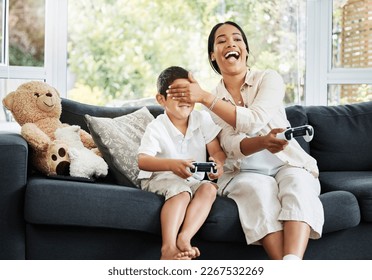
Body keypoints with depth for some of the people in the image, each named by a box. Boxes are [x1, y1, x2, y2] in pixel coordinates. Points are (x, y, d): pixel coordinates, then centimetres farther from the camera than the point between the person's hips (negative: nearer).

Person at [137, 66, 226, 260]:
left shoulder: (203, 119, 0)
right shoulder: (156, 128, -12)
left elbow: (217, 151, -3)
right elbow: (142, 160, -26)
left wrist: (218, 164, -30)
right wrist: (172, 165, -45)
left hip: (194, 180, 4)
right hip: (161, 179, -4)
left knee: (209, 189, -28)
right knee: (181, 191, -35)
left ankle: (184, 238, -41)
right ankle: (168, 248, -49)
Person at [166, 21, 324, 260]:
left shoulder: (269, 79, 0)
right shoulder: (212, 100, 6)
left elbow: (253, 121, -18)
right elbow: (232, 146, -10)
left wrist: (205, 98, -23)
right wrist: (263, 142, -34)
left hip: (288, 164, 0)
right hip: (244, 173, 1)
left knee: (297, 184, -35)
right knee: (259, 189, -34)